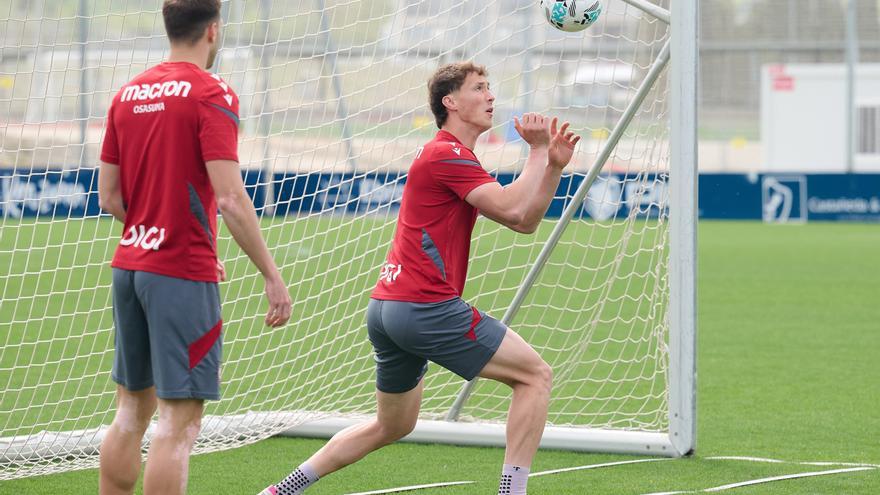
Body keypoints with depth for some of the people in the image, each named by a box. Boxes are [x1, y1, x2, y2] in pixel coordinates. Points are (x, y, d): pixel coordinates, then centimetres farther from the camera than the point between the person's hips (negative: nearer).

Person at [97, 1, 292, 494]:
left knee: (133, 411, 16)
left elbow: (109, 197, 13)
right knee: (179, 421, -6)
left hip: (130, 265, 7)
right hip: (183, 275, -7)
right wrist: (273, 276, -13)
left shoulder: (129, 94, 10)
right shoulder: (211, 93, -10)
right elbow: (230, 199, -18)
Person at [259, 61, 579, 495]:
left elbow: (524, 222, 18)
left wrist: (553, 166, 7)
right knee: (535, 375, -5)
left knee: (392, 426, 22)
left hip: (387, 311, 11)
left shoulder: (452, 157, 22)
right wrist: (539, 152, -10)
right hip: (425, 308, -11)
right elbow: (513, 209, -22)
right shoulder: (447, 155, -10)